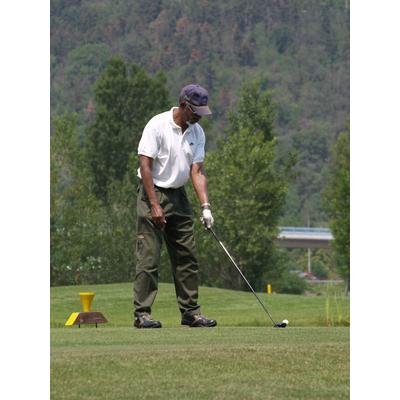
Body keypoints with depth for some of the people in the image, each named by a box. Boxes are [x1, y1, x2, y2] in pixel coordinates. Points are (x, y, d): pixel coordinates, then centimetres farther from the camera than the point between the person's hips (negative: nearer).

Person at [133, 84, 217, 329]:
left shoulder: (197, 133, 5)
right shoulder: (157, 125, -14)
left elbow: (197, 171, 3)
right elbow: (145, 165, -16)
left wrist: (205, 206, -9)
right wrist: (155, 205, -20)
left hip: (178, 196, 7)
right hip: (153, 193, -7)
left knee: (187, 257, 6)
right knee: (149, 256, -9)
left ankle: (190, 311, 12)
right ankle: (142, 313, -8)